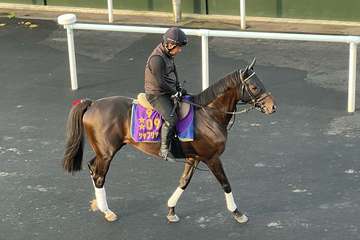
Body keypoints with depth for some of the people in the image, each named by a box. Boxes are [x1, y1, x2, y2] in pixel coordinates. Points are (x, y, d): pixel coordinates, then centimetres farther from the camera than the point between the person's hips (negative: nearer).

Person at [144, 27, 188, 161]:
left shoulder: (169, 54, 7)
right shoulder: (157, 58, -25)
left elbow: (173, 72, 22)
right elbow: (160, 82, -24)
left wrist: (179, 88, 11)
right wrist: (175, 92, -13)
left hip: (169, 93, 10)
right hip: (156, 95, -10)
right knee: (171, 118, -26)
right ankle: (164, 150, -18)